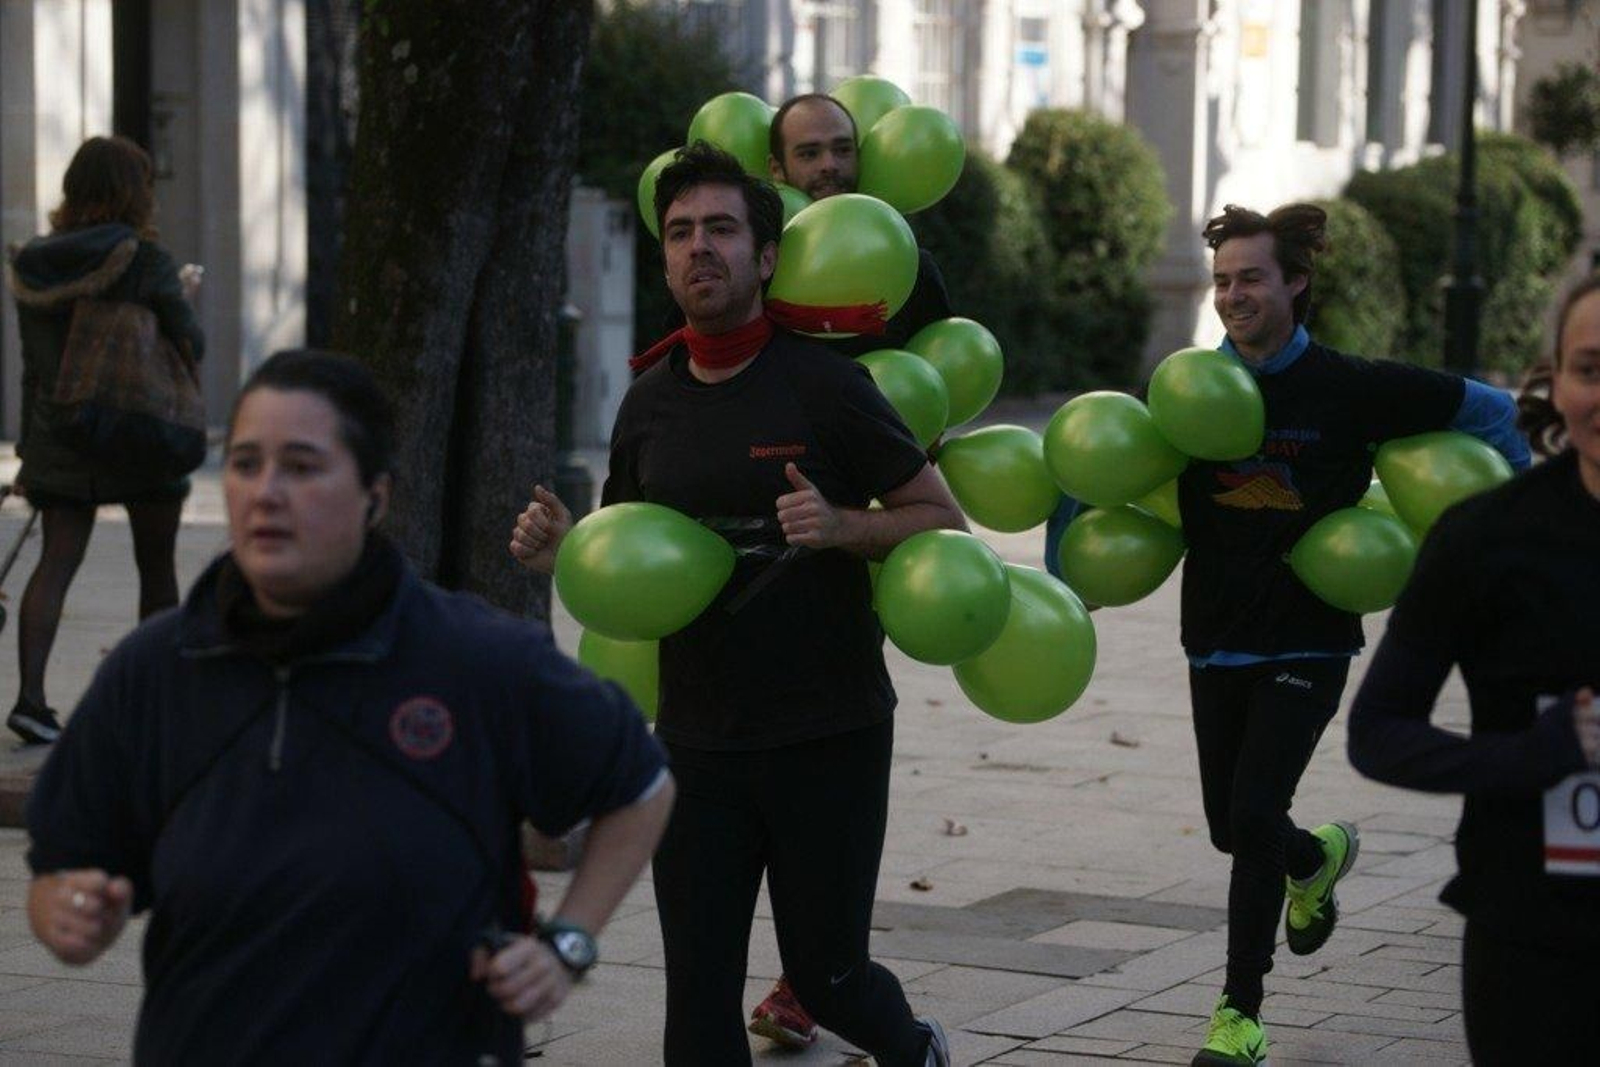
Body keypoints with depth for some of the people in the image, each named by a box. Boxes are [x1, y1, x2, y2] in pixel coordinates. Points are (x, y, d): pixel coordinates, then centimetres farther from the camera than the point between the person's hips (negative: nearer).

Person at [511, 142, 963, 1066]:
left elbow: (943, 522, -5)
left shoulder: (826, 385, -8)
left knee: (827, 973, 7)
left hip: (828, 736, -4)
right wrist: (562, 549, -3)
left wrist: (839, 525, -23)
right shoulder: (648, 406, 7)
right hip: (699, 738, 4)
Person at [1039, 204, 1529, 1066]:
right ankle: (1319, 856, 48)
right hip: (1217, 641, 4)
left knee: (1253, 815, -14)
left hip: (1308, 644, -4)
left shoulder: (1352, 389, -10)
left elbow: (1489, 411, -1)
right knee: (1230, 826, 12)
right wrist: (1062, 579, -1)